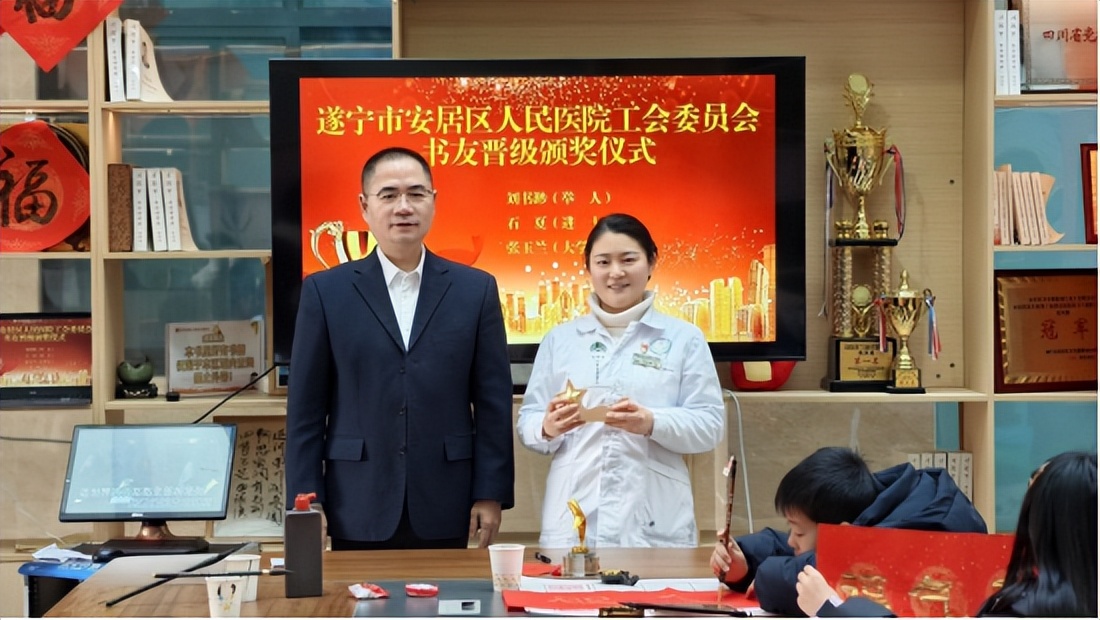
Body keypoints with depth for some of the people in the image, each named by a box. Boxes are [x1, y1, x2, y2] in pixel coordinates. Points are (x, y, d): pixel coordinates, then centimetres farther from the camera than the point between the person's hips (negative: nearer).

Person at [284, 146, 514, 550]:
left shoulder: (476, 290, 5)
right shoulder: (326, 291, 3)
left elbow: (493, 400, 4)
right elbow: (306, 406, 3)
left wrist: (490, 493, 0)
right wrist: (306, 501, -2)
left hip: (444, 512, 1)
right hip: (358, 512, 0)